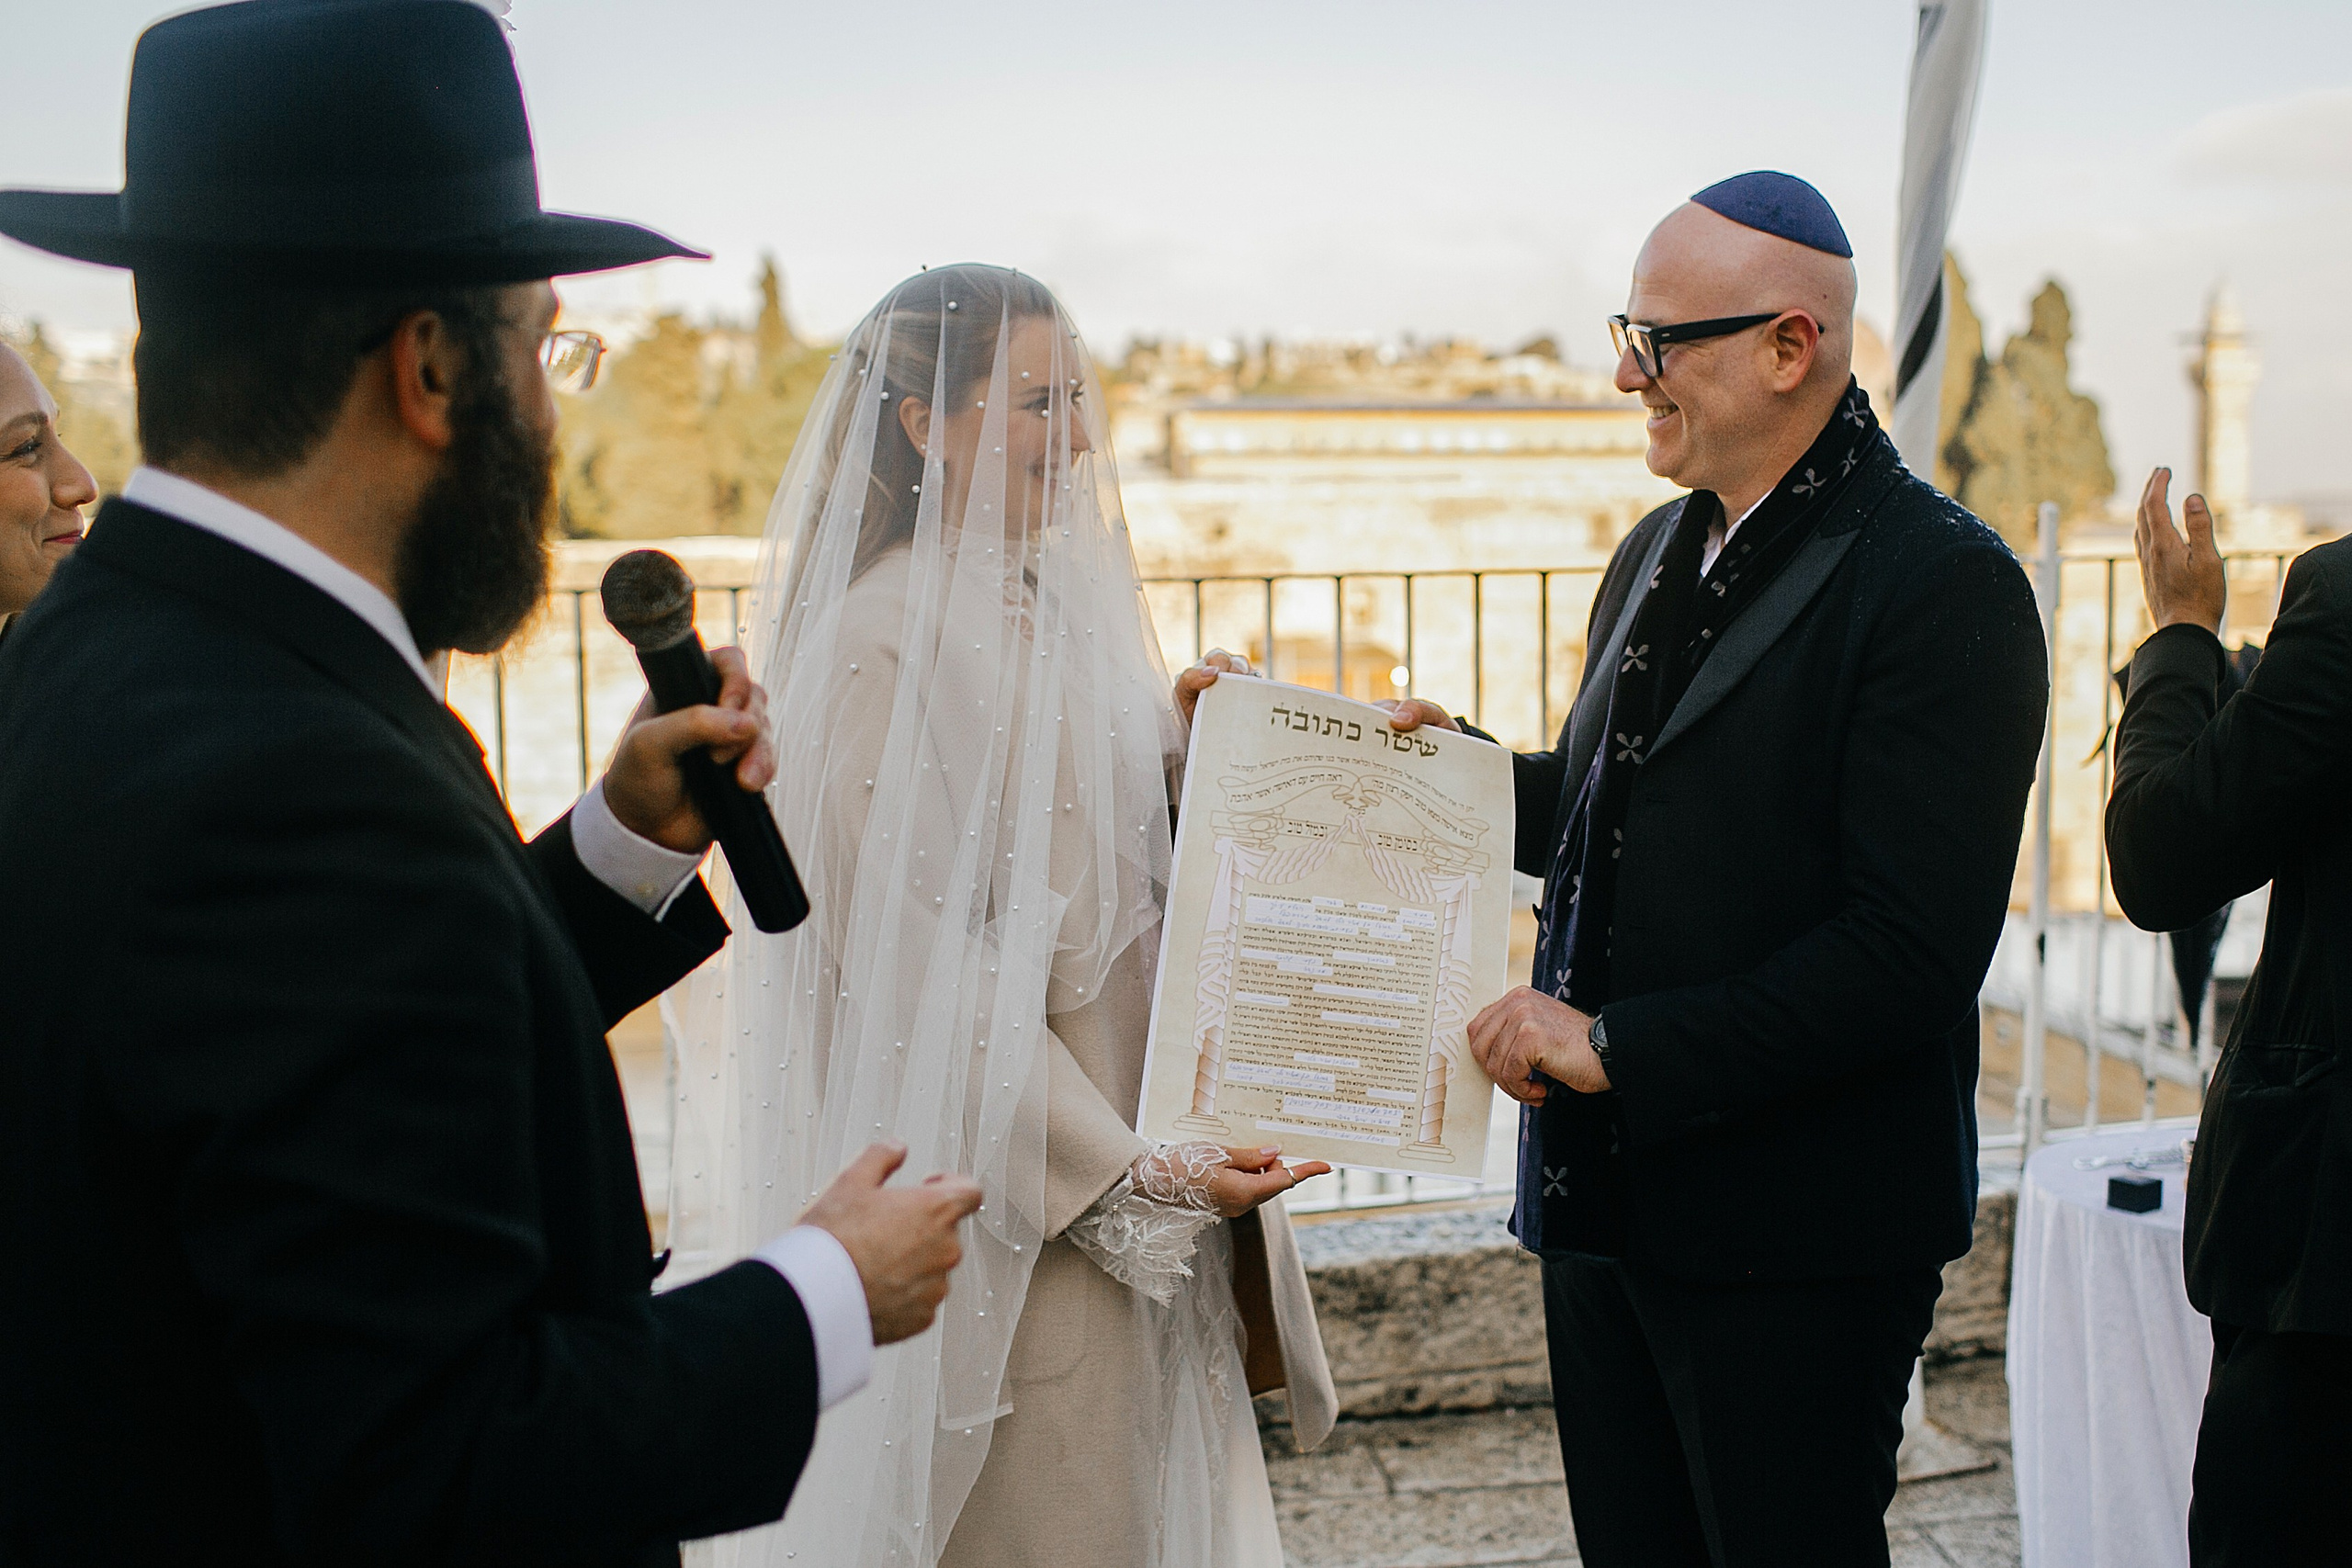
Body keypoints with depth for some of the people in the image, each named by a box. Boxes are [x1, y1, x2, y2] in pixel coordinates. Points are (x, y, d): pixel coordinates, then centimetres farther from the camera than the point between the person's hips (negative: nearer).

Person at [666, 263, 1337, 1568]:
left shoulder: (1061, 609, 10)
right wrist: (1128, 1178, -19)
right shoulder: (882, 641, -16)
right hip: (1003, 1210, -8)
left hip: (1130, 1183, 8)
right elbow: (917, 973, -19)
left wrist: (1196, 749, -2)